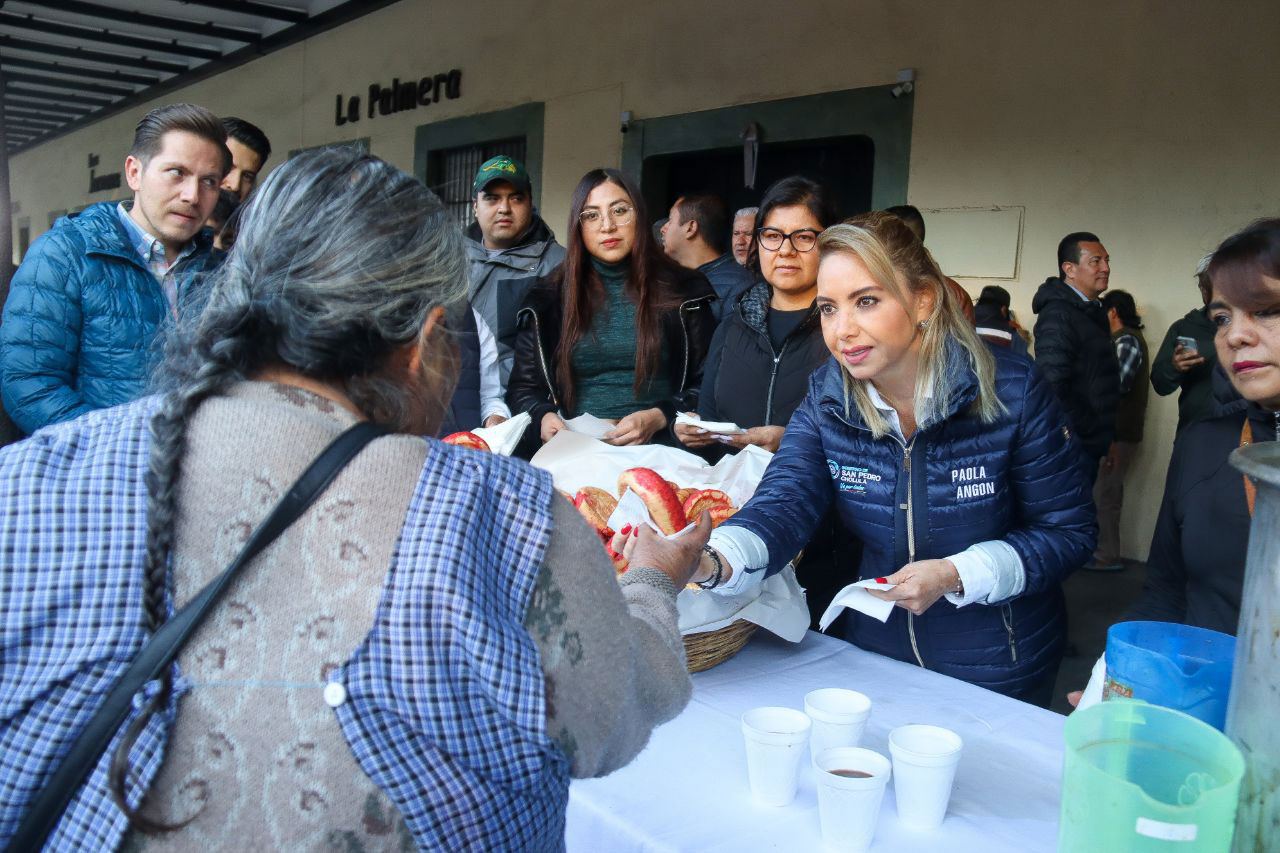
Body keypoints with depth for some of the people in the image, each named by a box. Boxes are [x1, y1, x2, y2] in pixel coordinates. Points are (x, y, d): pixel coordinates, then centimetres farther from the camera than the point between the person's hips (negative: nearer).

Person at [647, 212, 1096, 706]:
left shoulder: (1012, 392, -20)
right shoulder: (826, 398, -10)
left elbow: (1069, 531, -12)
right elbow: (783, 506, -23)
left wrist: (955, 575, -26)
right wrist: (713, 563, -44)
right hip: (875, 652, 3)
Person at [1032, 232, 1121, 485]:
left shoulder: (1092, 313, 15)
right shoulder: (1058, 315, -16)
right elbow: (1053, 386, -26)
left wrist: (1105, 440, 16)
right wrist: (1091, 434, -17)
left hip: (1091, 445, 9)